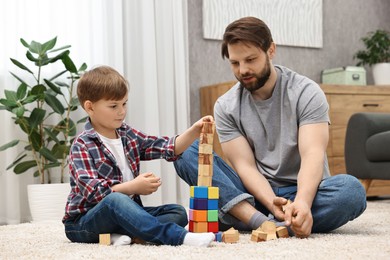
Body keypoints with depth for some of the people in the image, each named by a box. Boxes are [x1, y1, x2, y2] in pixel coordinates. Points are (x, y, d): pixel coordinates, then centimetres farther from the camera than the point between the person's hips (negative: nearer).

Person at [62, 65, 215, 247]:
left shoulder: (128, 135, 10)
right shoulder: (82, 145, -10)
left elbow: (170, 148, 3)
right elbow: (91, 189, -23)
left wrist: (194, 131, -13)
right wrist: (133, 187, -28)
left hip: (125, 212, 7)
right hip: (83, 222, -7)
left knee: (178, 213, -7)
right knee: (115, 200, -38)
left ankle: (122, 234, -28)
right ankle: (179, 237, -45)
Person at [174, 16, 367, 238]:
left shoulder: (306, 92, -6)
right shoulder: (226, 107, 1)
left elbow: (313, 155, -19)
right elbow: (245, 166, -8)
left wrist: (302, 202, -39)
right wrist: (272, 203, -29)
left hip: (303, 190, -1)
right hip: (256, 196, 2)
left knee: (351, 189, -34)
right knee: (186, 151, -19)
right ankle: (262, 222, -36)